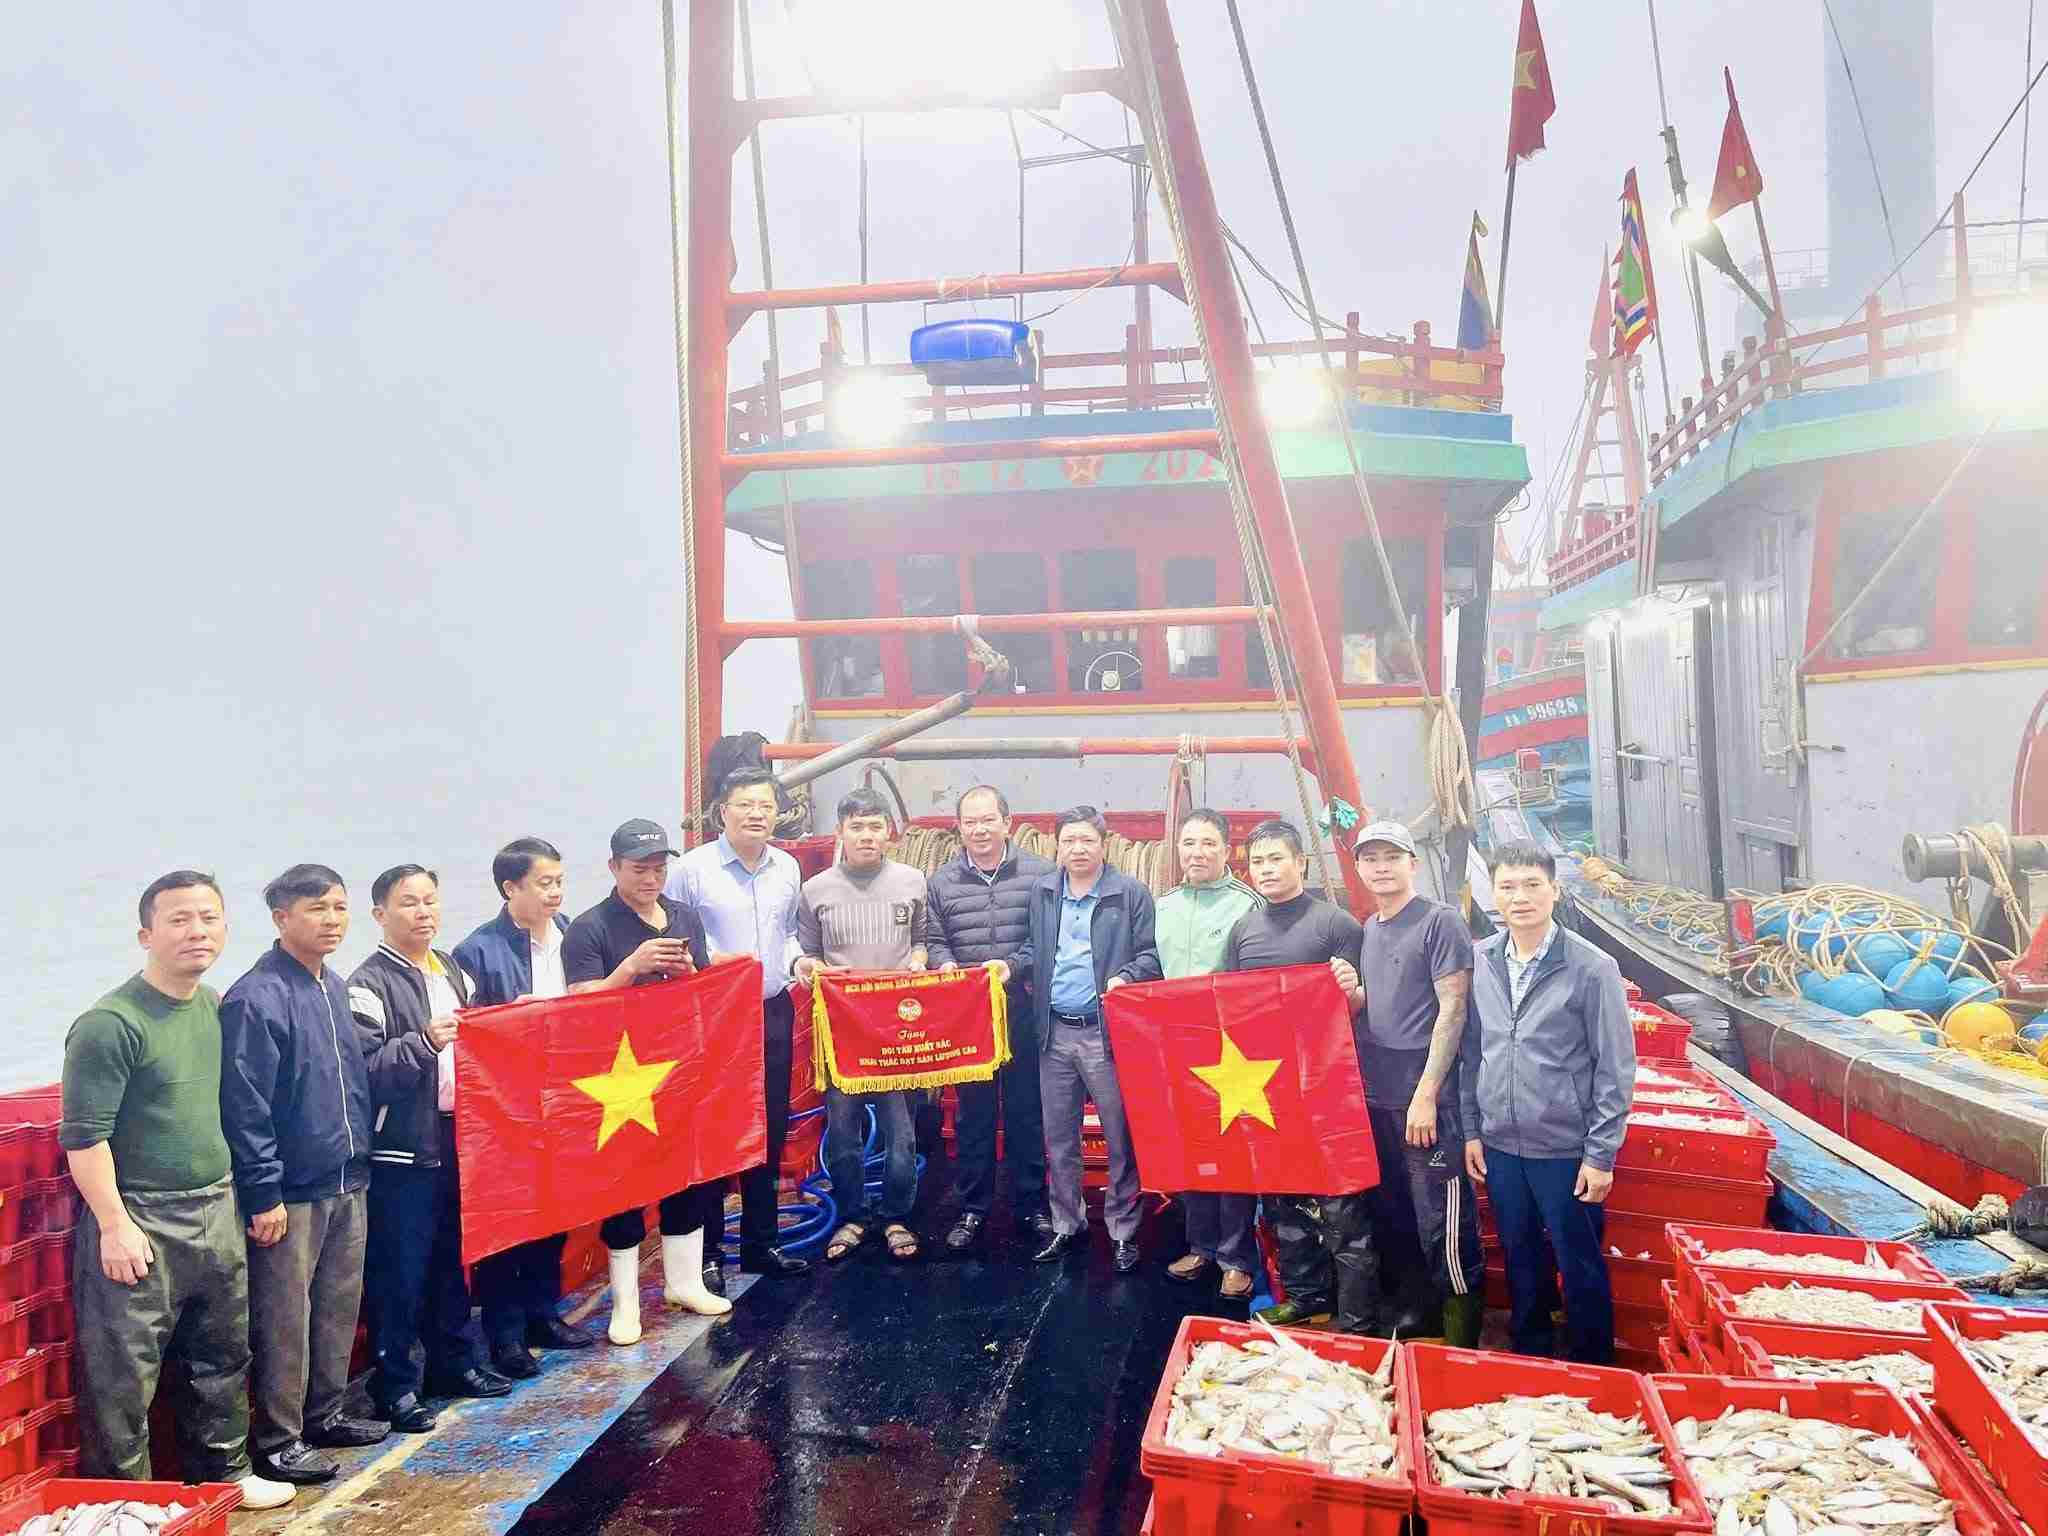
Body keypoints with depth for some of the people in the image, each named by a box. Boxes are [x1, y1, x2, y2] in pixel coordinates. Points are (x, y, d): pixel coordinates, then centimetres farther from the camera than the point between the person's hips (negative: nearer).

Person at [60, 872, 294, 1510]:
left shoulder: (216, 1008, 6)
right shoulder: (109, 1024, -16)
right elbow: (84, 1136, -16)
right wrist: (115, 1226, -16)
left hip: (216, 1212, 7)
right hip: (140, 1221, -7)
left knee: (222, 1358, 19)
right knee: (125, 1374, 2)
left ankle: (225, 1471, 35)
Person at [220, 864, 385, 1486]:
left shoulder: (336, 986, 9)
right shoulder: (256, 998, -16)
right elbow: (245, 1108, -18)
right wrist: (264, 1195, -17)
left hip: (348, 1183, 8)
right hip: (291, 1190, -8)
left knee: (340, 1306, 17)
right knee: (284, 1320, 4)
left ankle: (324, 1413, 33)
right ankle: (278, 1440, 17)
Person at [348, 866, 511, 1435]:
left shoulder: (454, 973, 12)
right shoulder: (370, 983, -10)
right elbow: (364, 1071, -19)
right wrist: (424, 1042, -29)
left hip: (459, 1138, 7)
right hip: (402, 1151, -7)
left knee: (454, 1260, 17)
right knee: (399, 1272, 2)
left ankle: (453, 1364, 30)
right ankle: (393, 1384, 14)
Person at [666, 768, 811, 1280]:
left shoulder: (788, 868, 8)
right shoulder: (693, 868, -8)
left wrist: (794, 960, 1)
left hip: (774, 1012, 5)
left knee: (770, 1129, 12)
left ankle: (760, 1243, 25)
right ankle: (704, 1251, 14)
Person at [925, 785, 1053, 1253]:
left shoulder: (1040, 874, 0)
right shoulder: (942, 882, 9)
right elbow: (935, 941, 9)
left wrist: (1022, 969, -14)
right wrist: (947, 967, -11)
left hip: (1025, 1009, -2)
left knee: (1027, 1109, 6)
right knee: (972, 1112, 8)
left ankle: (1030, 1206, 19)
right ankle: (972, 1209, 19)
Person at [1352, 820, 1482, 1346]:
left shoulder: (1440, 922, -8)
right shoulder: (1367, 929, 14)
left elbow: (1452, 1010, -13)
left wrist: (1426, 1094, -18)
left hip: (1425, 1095, -7)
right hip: (1375, 1095, 7)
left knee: (1442, 1224, -3)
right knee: (1393, 1217, 15)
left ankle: (1461, 1337, 11)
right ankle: (1412, 1310, 30)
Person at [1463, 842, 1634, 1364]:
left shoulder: (1593, 969, -12)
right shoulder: (1480, 962, 0)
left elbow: (1615, 1069, -9)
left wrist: (1600, 1154, -9)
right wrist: (1471, 1129, 8)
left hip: (1566, 1149, -4)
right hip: (1500, 1146, 4)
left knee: (1582, 1271, 9)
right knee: (1520, 1263, 18)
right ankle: (1529, 1358, 36)